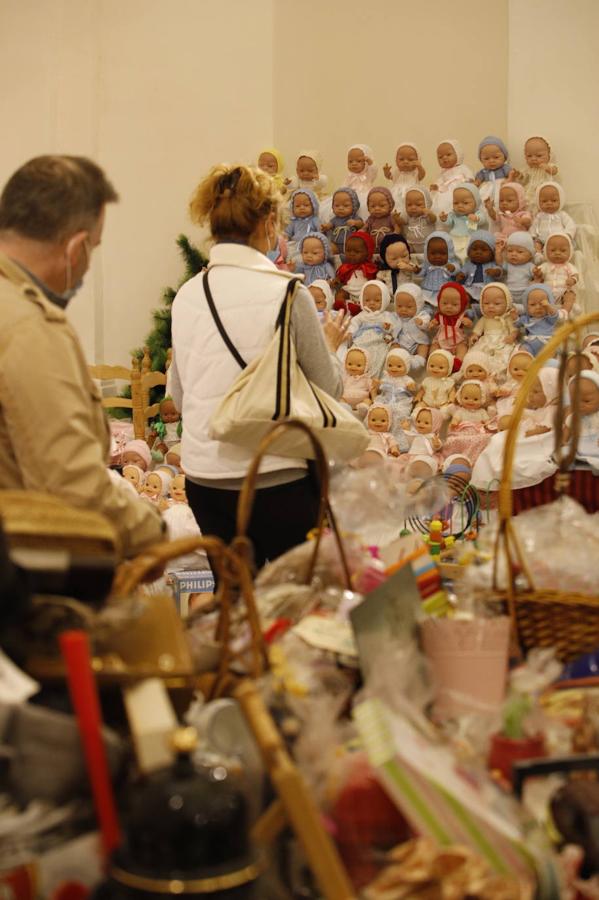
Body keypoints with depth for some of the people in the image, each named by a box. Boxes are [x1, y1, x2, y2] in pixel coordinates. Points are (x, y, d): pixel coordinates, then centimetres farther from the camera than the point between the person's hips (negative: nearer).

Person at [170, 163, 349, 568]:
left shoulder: (186, 296, 2)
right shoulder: (288, 293, -12)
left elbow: (179, 397, 11)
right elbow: (330, 390, -3)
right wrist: (330, 345, 15)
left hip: (204, 473, 5)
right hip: (277, 472, -5)